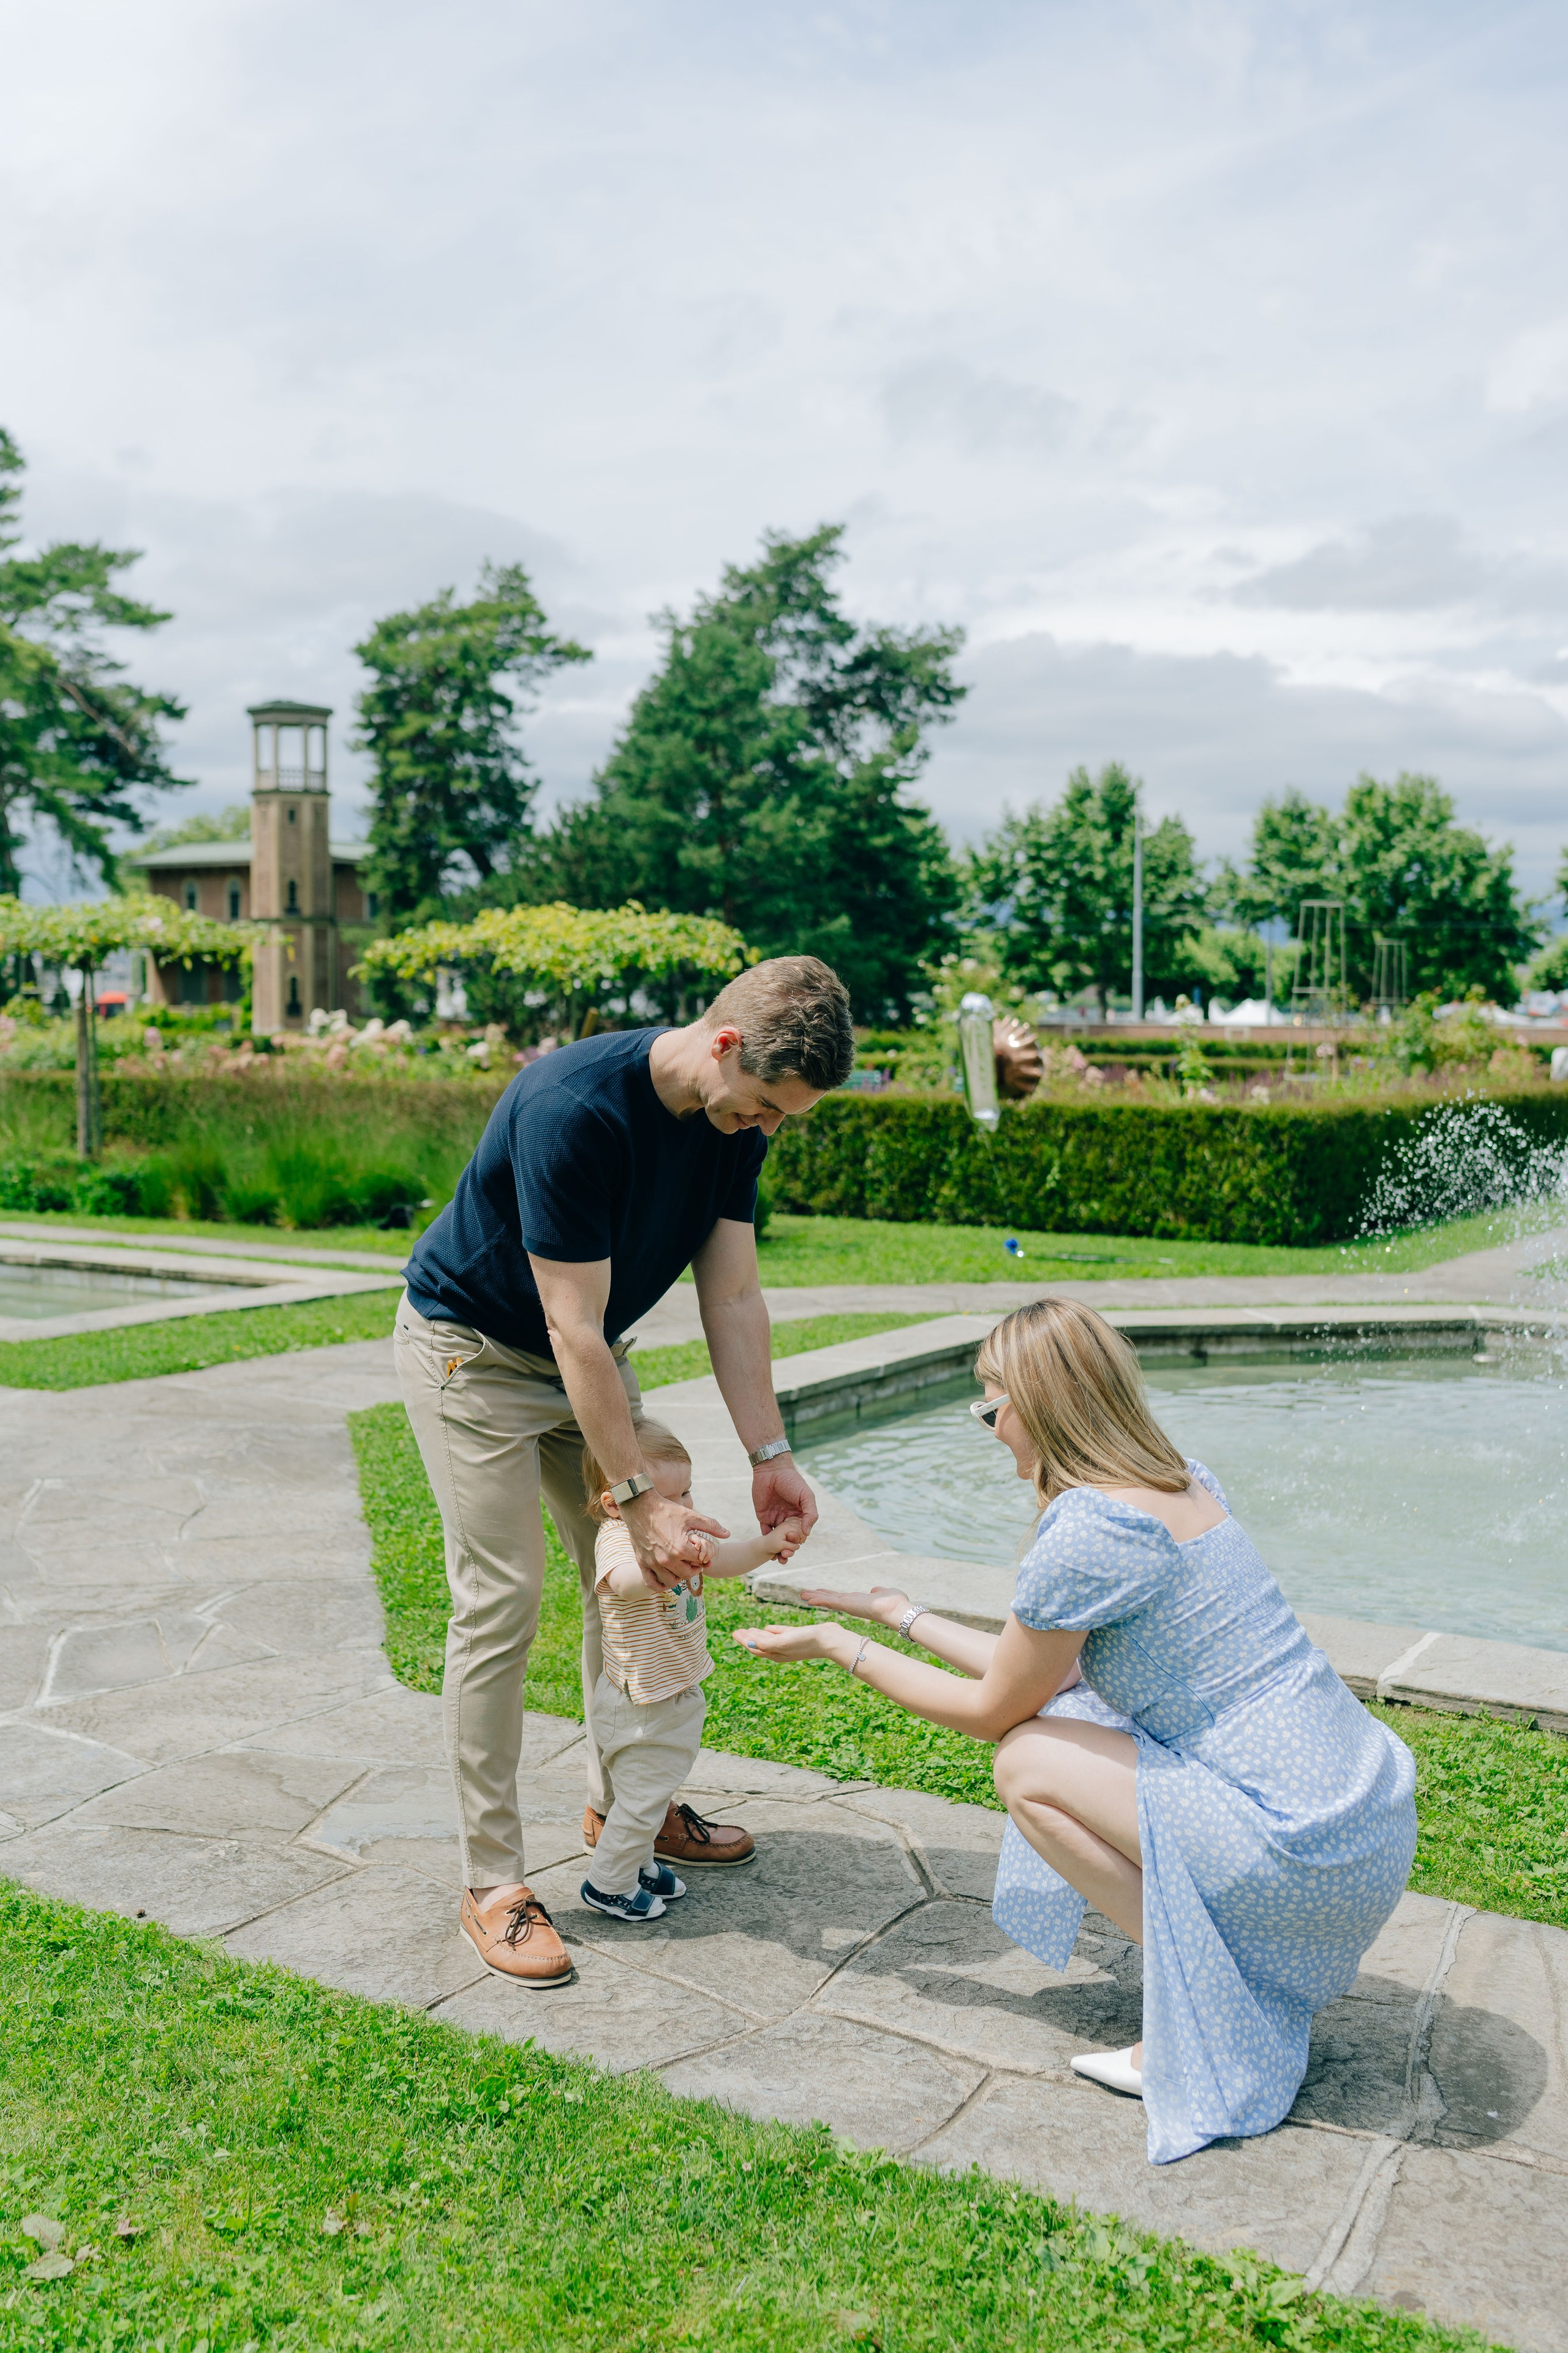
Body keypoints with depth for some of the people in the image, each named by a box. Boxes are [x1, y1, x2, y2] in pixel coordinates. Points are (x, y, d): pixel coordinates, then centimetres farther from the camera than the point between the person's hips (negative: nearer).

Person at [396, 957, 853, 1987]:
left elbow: (733, 1295, -6)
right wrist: (642, 1497, -29)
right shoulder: (574, 1110, -35)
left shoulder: (733, 1116, -11)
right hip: (474, 1350, -7)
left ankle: (621, 1803, 29)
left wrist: (772, 1455, -12)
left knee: (637, 1577, 10)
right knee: (502, 1599, -10)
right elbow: (574, 1330, -32)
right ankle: (493, 1882, 1)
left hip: (587, 1355, 8)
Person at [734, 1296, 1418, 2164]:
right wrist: (902, 1616, 25)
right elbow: (1042, 1675, 17)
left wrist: (839, 1646, 8)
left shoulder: (1085, 1529, -18)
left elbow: (993, 1711, -3)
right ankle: (1240, 1973, 16)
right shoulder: (1180, 1481, 9)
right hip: (1363, 1794, 9)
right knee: (1058, 1728, 14)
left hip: (1309, 1846, -9)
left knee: (1030, 1765, -4)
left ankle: (1206, 2022, 4)